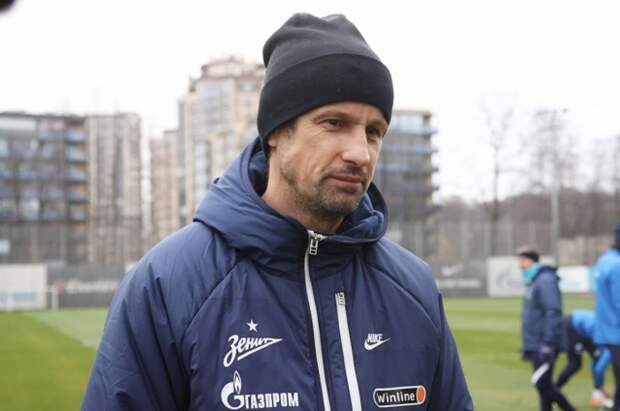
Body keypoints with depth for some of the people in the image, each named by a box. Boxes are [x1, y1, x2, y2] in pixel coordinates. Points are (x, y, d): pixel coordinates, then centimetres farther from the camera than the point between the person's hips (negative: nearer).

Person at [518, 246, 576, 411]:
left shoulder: (545, 280, -13)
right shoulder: (532, 282, 17)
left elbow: (553, 312, -21)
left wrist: (547, 344, -24)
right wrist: (527, 347, 22)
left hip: (543, 345, -9)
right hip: (535, 345, 9)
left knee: (542, 383, -11)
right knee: (543, 384, 10)